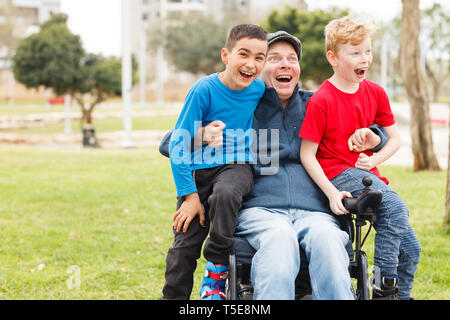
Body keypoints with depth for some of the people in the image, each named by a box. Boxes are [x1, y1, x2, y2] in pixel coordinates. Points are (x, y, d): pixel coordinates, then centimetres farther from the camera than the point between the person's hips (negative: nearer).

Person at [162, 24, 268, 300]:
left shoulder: (259, 89, -4)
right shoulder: (204, 90, -15)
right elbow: (179, 143, -12)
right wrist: (189, 194, -15)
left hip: (236, 166, 1)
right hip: (199, 169, -1)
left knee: (225, 193, -34)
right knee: (184, 244, -7)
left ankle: (216, 270, -15)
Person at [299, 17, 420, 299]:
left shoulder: (375, 93, 6)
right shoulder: (321, 101, -11)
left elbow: (395, 139, 13)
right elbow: (307, 154, -11)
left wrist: (374, 160, -7)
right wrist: (331, 192, -21)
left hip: (366, 171, 6)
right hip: (337, 174, -6)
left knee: (410, 247, -3)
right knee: (395, 206, -29)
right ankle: (383, 286, -19)